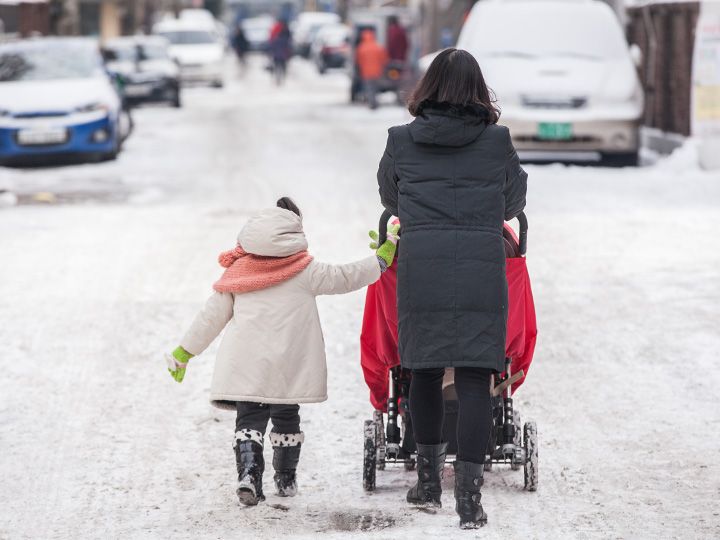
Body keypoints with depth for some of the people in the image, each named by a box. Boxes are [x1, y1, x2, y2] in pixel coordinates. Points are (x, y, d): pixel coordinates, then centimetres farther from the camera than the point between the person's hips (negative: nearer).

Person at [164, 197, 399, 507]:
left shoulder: (237, 272, 7)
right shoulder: (306, 272, -1)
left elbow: (212, 317, 10)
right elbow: (347, 278, 5)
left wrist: (183, 353, 20)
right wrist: (384, 256, 19)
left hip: (244, 368, 1)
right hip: (289, 369, -1)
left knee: (249, 419, 2)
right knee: (286, 417, 16)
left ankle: (248, 471, -21)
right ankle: (285, 478, 25)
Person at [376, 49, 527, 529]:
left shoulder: (401, 142, 4)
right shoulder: (498, 142, 2)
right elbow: (514, 203, 18)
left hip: (420, 270, 1)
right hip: (482, 272, -1)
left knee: (424, 371, 15)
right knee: (473, 378, -1)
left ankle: (429, 480, 25)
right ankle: (469, 495, -6)